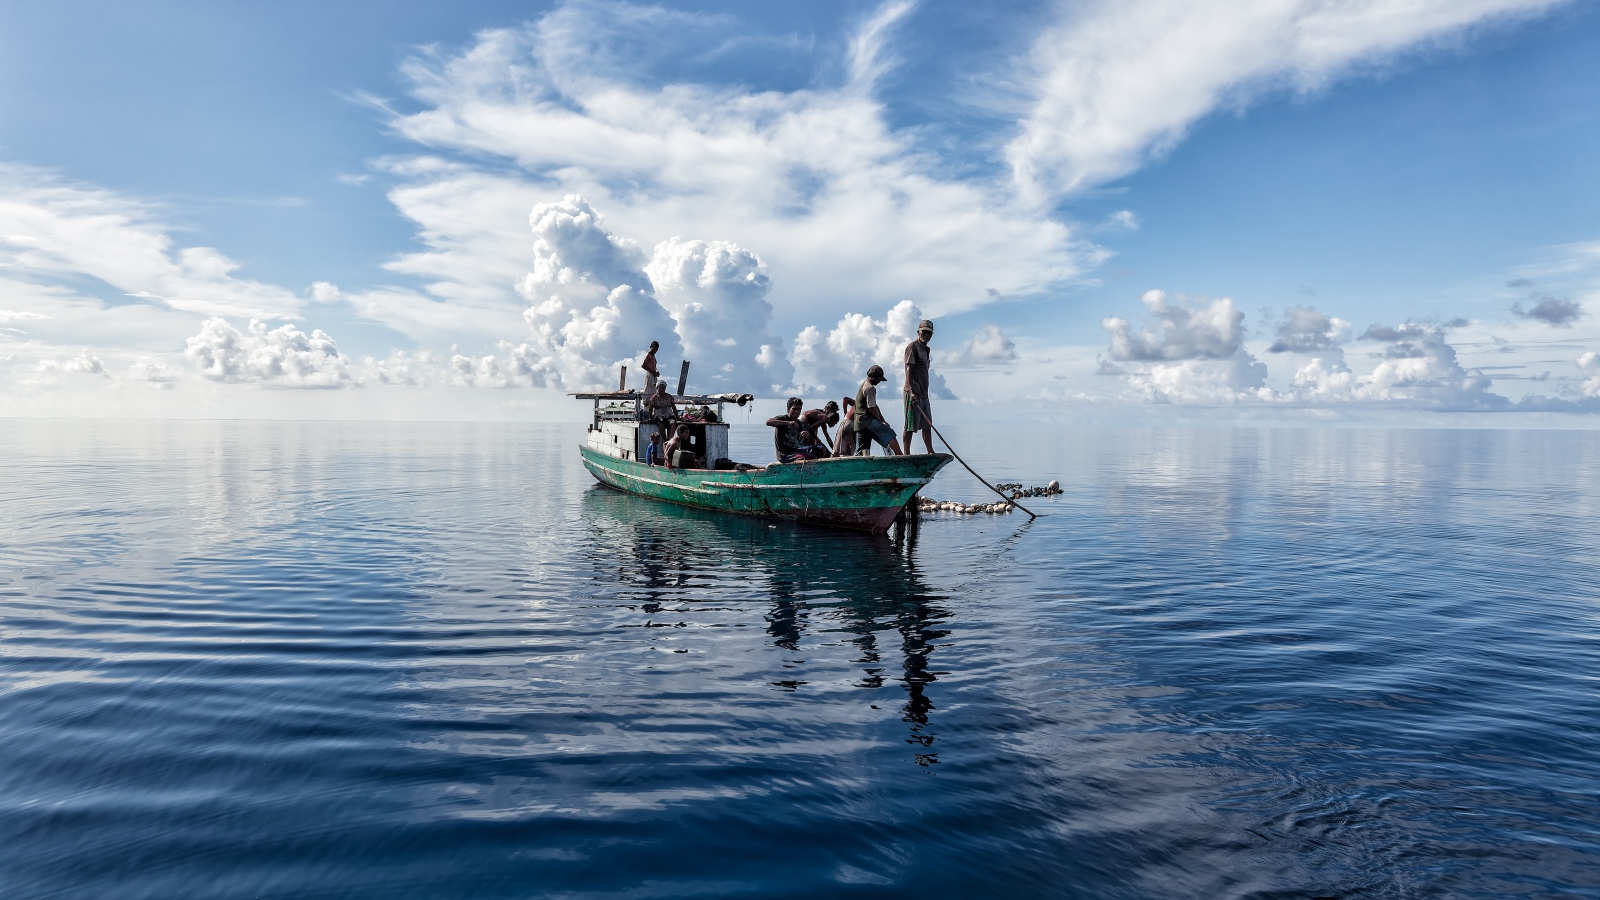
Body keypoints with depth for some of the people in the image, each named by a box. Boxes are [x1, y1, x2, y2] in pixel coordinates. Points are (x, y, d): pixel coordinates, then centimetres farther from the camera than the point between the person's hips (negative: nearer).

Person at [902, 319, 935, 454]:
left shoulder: (925, 349, 20)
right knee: (910, 425, -9)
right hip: (913, 393, -9)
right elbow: (908, 370, -17)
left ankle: (930, 453, 18)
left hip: (923, 393, 9)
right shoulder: (912, 347, -7)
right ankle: (907, 454, -8)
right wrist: (911, 392, -27)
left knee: (927, 425, 12)